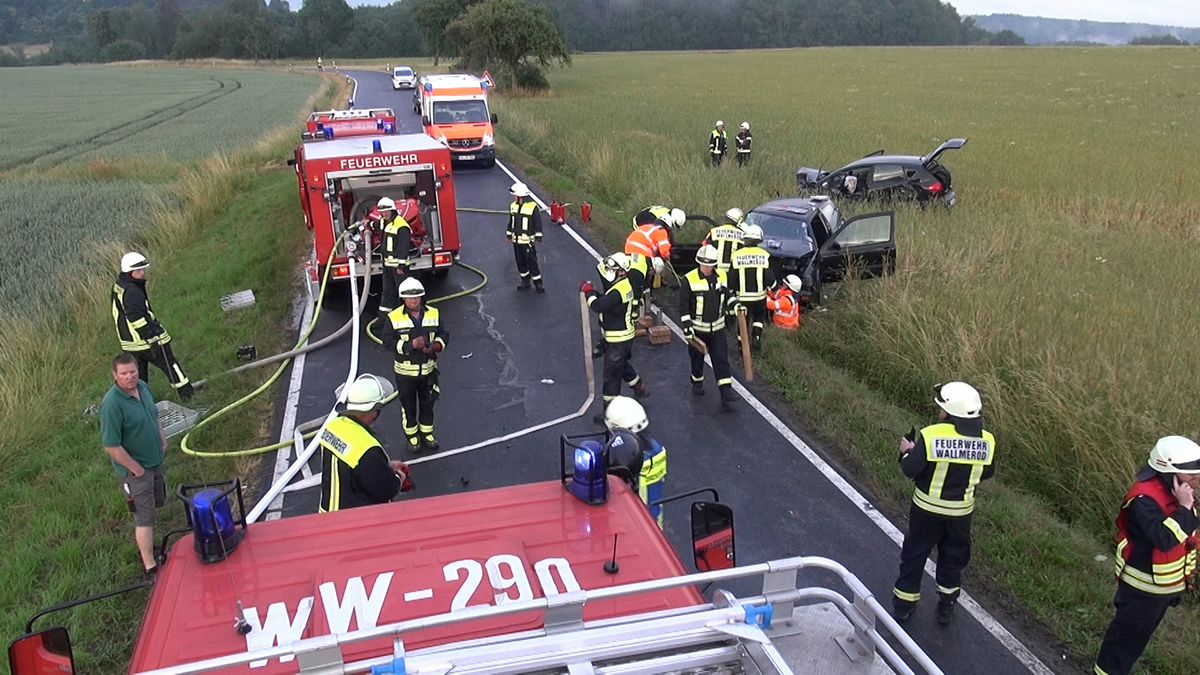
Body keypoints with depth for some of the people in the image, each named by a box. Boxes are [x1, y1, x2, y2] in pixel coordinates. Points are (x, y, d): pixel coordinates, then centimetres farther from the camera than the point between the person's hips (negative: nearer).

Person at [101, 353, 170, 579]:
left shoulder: (143, 386, -4)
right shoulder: (112, 404, -28)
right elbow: (111, 446, -26)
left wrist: (162, 440, 8)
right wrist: (135, 468, -19)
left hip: (155, 460, 8)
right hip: (135, 469, -8)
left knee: (156, 503, 23)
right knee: (144, 517, -1)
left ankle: (144, 545, 45)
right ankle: (150, 568, 9)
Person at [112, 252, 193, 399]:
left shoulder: (118, 286, 8)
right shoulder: (132, 291, -23)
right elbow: (136, 318, -27)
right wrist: (152, 337, -25)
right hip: (145, 341, -9)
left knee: (138, 373, 16)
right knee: (170, 364, 4)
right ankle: (186, 393, 11)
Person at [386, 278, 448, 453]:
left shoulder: (434, 314, -3)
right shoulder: (394, 318, -13)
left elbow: (443, 335, 2)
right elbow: (389, 342, -15)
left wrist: (435, 346, -19)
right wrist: (411, 345, -27)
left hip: (428, 369, 3)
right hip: (405, 371, -3)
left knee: (427, 402, 17)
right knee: (408, 405, 12)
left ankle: (426, 433, 35)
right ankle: (412, 436, 29)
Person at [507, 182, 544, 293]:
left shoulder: (532, 206, -13)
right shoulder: (513, 206, 6)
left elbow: (538, 223, -9)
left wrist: (538, 237, -10)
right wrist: (509, 235, 18)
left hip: (528, 241, -6)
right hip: (516, 240, 6)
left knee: (532, 262, -3)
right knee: (520, 262, 12)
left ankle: (538, 283, 8)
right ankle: (525, 282, 25)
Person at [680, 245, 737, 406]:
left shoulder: (722, 277, -1)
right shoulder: (689, 280, -15)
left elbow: (727, 295, 15)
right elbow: (683, 306, -12)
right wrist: (686, 326, -18)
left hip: (717, 328, 3)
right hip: (697, 328, -3)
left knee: (721, 359, -1)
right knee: (697, 358, 13)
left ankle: (726, 391, -2)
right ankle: (697, 383, 37)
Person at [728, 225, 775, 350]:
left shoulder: (736, 256, -9)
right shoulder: (765, 255, -10)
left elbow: (731, 279, -5)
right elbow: (770, 278, -7)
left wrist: (732, 290, 14)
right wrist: (771, 285, 14)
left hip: (742, 297, 0)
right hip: (760, 296, 0)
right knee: (759, 316, 25)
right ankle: (756, 337, 6)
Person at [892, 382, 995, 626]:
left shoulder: (930, 435, -24)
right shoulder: (987, 441, -11)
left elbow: (910, 470, -20)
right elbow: (987, 473, 4)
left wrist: (907, 452, -1)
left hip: (927, 509, -3)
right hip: (961, 511, 3)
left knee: (914, 555, 16)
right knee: (953, 558, 22)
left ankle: (904, 605, 28)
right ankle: (947, 608, 34)